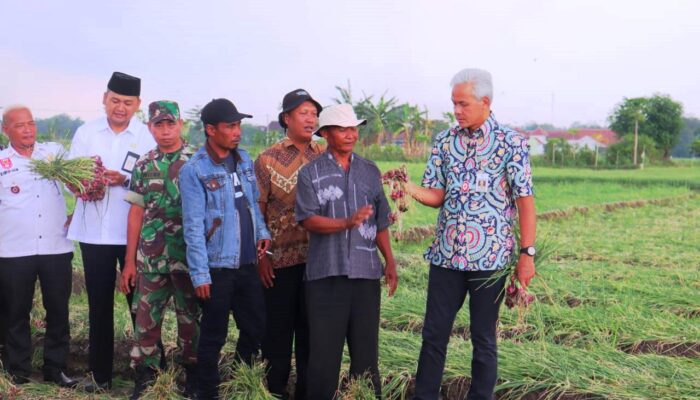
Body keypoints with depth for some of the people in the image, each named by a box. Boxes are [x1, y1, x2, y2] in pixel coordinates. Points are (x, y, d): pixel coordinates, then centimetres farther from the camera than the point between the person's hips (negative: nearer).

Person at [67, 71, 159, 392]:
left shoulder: (147, 136, -3)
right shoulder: (85, 133, 4)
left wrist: (125, 180, -24)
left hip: (134, 232, -2)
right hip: (94, 232, 2)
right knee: (99, 305, 10)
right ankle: (100, 373, 21)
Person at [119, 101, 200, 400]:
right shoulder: (143, 166, 7)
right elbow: (136, 214, 8)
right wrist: (129, 262, 6)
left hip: (190, 256, -2)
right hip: (151, 258, 3)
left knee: (190, 317, 8)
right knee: (146, 317, 7)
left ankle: (192, 374, 22)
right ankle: (144, 375, 19)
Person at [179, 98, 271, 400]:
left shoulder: (244, 159, 8)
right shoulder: (194, 170, -12)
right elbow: (193, 226, -13)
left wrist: (262, 231, 1)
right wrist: (200, 274, -14)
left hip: (248, 264, 6)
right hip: (218, 268, -6)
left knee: (256, 328, 15)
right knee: (213, 336, 5)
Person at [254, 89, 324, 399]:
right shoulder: (268, 160, 0)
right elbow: (256, 210, -2)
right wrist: (261, 255, -7)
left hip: (317, 258, 2)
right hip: (281, 259, -2)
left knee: (311, 328, 10)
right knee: (278, 328, 4)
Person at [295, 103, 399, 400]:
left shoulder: (370, 171, 11)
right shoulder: (311, 173, 1)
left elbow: (381, 222, 14)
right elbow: (308, 220, -10)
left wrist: (390, 262, 8)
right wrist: (347, 223, -24)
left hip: (366, 271, 3)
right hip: (326, 273, -3)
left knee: (366, 348, 9)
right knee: (324, 349, 2)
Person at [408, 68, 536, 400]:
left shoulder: (511, 143, -6)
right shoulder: (444, 141, 6)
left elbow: (525, 201, -7)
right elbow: (436, 196, 4)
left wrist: (527, 254, -11)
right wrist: (407, 188, -17)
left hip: (491, 256, -4)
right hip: (446, 254, 4)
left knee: (483, 338, 7)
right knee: (434, 334, 8)